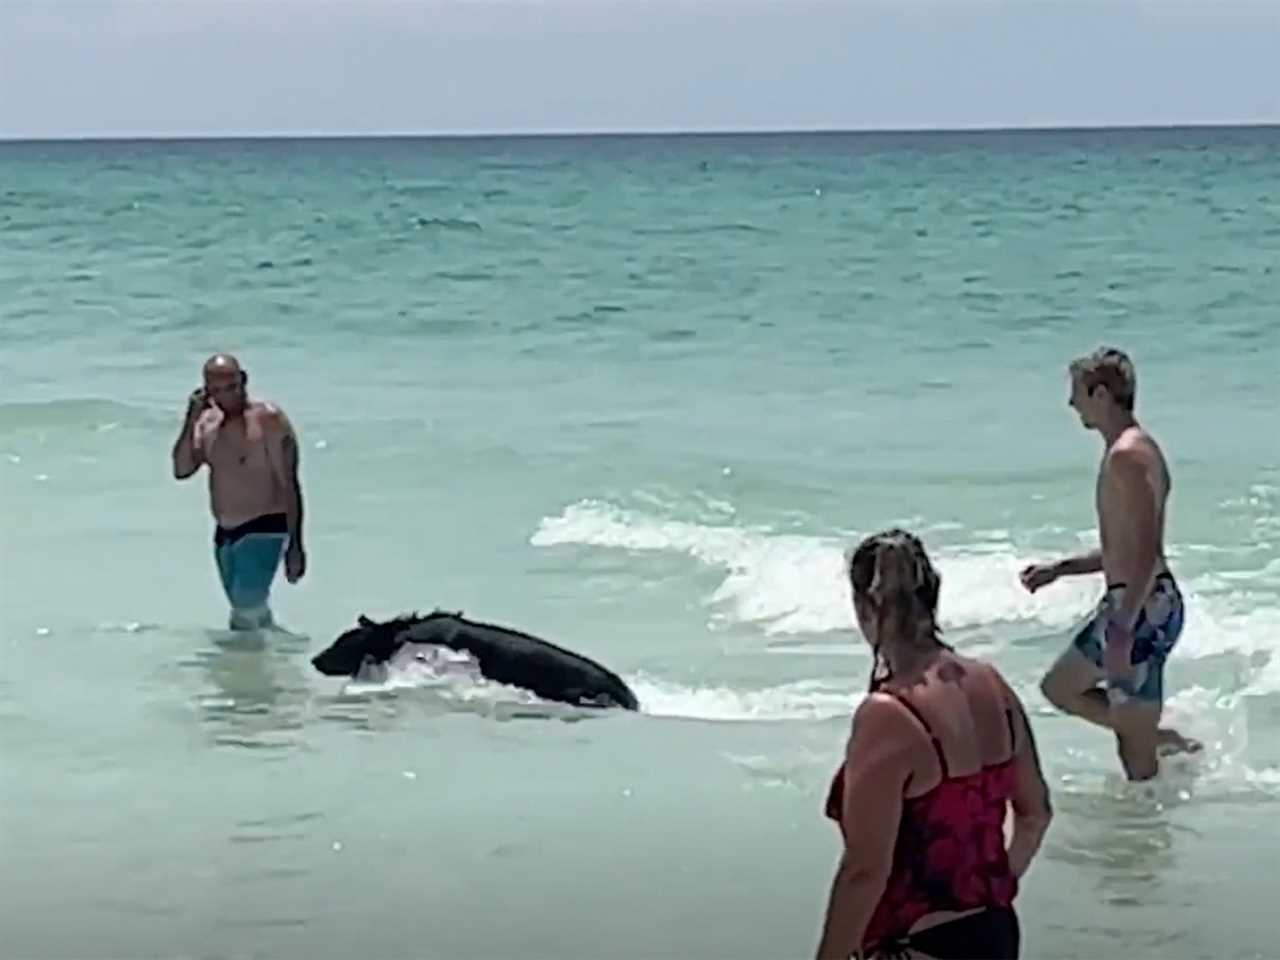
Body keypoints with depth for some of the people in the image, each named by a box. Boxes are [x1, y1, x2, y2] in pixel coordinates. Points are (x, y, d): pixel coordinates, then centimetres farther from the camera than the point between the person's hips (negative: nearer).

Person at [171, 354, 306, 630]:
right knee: (252, 610, 16)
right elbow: (181, 470, -3)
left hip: (264, 531, -7)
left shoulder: (269, 419, -12)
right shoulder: (207, 423, 8)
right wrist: (191, 421, -12)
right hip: (225, 534, 7)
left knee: (247, 611, -21)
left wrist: (295, 545, -17)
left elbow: (289, 485, -13)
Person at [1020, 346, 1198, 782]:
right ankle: (1162, 740, 15)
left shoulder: (1127, 456, -18)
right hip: (1134, 603, 11)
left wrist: (1121, 629, -29)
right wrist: (1058, 569, 22)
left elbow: (1146, 551, -26)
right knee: (1059, 687, 18)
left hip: (1140, 606, -11)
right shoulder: (1130, 450, 14)